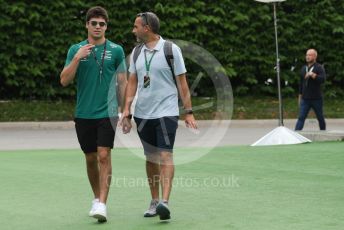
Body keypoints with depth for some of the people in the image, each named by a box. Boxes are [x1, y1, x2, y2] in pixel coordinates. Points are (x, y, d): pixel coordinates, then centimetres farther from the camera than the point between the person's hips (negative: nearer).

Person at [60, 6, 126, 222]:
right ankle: (97, 198, 28)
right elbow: (64, 80, -3)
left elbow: (123, 83, 5)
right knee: (91, 159, 11)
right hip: (83, 114, 2)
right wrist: (78, 58, -15)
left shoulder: (116, 50, 3)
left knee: (104, 156, -13)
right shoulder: (76, 49, 5)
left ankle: (102, 205, -16)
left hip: (107, 113, -2)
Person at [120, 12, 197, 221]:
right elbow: (132, 83, 11)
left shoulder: (171, 49, -6)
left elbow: (182, 83, -4)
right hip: (143, 114, 5)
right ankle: (154, 201, 17)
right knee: (150, 158, 9)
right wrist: (126, 112, 4)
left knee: (165, 156, -13)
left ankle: (165, 202, -21)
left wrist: (189, 112, -6)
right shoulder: (136, 52, 9)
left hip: (166, 112, -5)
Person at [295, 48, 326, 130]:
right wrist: (300, 96, 18)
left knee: (320, 118, 10)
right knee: (301, 117, -7)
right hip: (305, 99, 3)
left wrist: (312, 75, -35)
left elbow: (323, 79, -23)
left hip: (316, 99, -3)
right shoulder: (304, 68, 11)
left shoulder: (319, 68, -6)